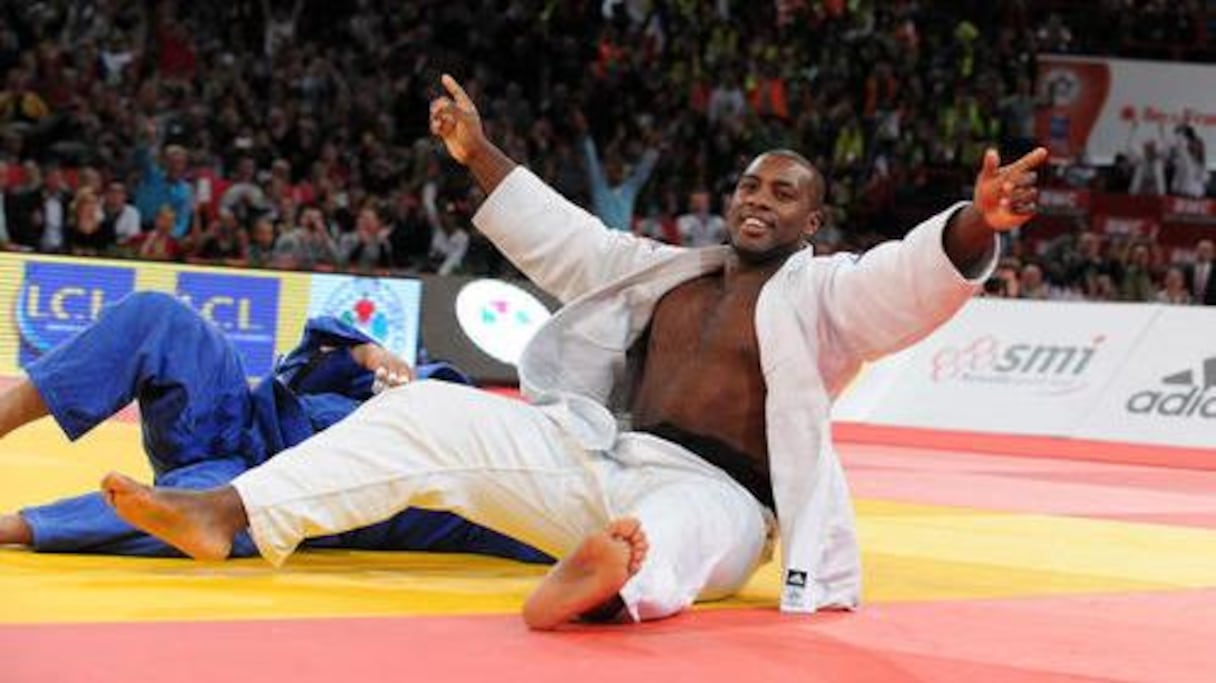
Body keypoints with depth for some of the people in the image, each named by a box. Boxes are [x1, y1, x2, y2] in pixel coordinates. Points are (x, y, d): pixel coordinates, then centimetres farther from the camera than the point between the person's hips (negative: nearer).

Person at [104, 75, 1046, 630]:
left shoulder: (826, 293, -1)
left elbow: (918, 275, -21)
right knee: (424, 413, -6)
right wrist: (480, 157, 28)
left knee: (676, 530, -46)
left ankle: (610, 588, -84)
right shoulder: (671, 273, 20)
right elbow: (566, 240, 28)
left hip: (712, 495, -7)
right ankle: (227, 513, -16)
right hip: (605, 460, 7)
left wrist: (979, 223, -42)